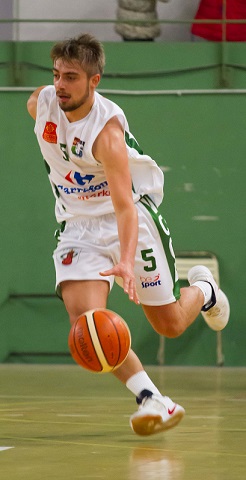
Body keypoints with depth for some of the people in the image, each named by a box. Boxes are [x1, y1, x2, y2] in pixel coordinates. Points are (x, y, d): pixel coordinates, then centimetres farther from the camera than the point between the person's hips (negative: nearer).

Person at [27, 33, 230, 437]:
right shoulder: (42, 103, -12)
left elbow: (124, 206, -36)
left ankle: (202, 290, 43)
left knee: (171, 326, 8)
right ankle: (153, 401, -22)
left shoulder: (107, 129, -29)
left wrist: (126, 261, -51)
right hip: (78, 226, 4)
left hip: (131, 219, -4)